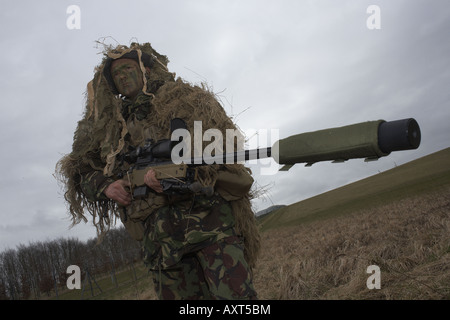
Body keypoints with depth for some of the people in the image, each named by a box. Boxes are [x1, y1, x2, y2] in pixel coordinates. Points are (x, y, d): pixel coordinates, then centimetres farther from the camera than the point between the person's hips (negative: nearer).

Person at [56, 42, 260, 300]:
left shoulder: (186, 99, 12)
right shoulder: (113, 126, 24)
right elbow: (81, 171, 25)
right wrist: (106, 186, 2)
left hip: (206, 216, -3)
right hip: (157, 237, 4)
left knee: (235, 295, -13)